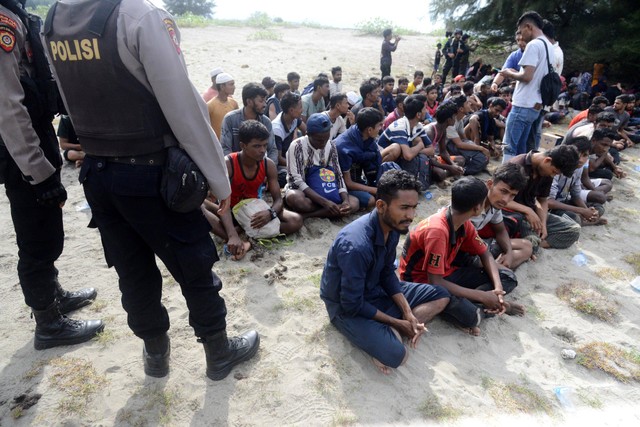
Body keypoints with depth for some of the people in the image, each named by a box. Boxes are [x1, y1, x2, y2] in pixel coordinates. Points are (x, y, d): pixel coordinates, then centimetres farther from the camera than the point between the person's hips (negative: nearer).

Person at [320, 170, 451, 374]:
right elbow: (353, 305, -26)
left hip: (376, 289, 8)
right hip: (346, 305, -8)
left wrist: (408, 314, -8)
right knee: (395, 355, -31)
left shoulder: (392, 226, -10)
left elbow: (388, 274, 2)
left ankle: (390, 332, -7)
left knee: (441, 296, 4)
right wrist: (397, 322, -16)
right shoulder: (356, 245, -35)